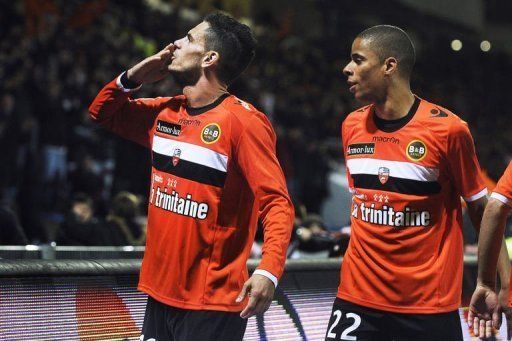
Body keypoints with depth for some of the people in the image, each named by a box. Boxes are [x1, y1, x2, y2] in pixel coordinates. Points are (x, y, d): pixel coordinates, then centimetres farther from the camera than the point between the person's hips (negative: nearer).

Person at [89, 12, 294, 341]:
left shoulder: (244, 121, -14)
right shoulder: (165, 112, 8)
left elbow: (277, 203, -19)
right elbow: (101, 112, 23)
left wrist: (269, 271, -34)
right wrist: (133, 76, 4)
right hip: (159, 291, 7)